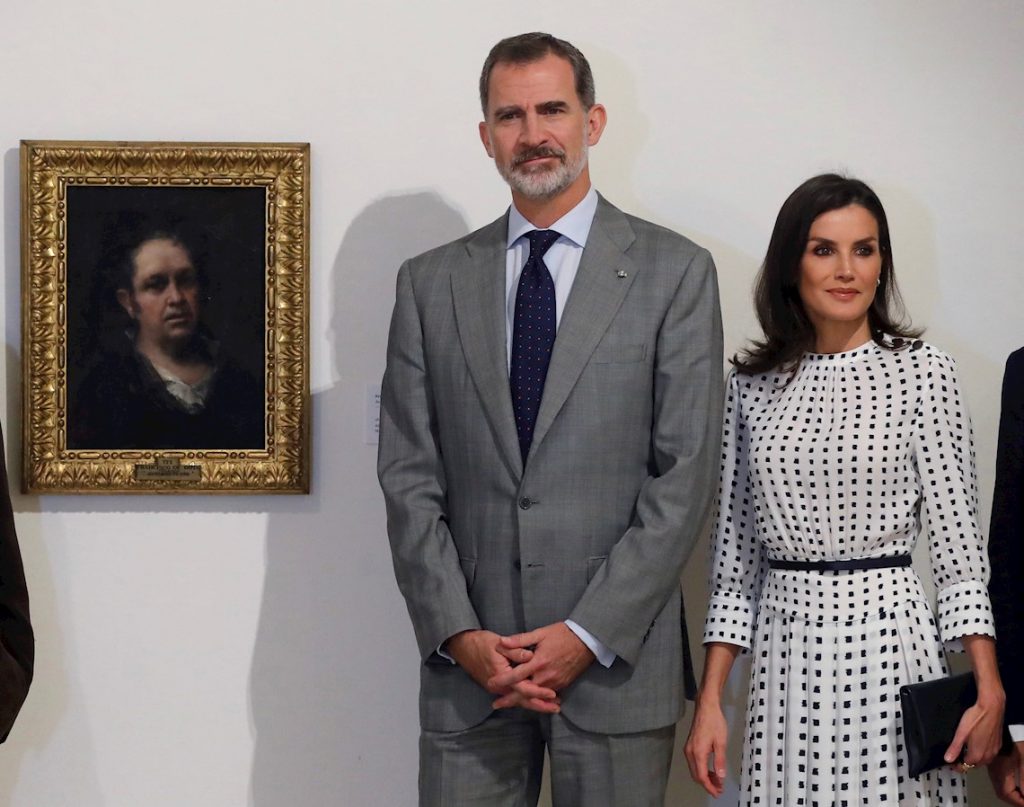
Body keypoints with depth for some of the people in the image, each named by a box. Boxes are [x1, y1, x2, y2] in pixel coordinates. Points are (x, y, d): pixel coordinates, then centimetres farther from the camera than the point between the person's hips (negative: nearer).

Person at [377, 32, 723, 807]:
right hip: (468, 665, 2)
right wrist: (459, 635, -7)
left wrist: (588, 634, -11)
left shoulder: (674, 271, 1)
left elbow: (685, 475, -4)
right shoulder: (430, 283, 8)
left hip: (614, 659, -2)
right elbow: (410, 479, 5)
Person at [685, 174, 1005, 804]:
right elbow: (735, 550, 9)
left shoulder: (924, 373, -1)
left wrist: (989, 690, -11)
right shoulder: (752, 385, 7)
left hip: (889, 639, -3)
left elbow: (956, 536, -3)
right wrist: (710, 701, 4)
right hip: (784, 648, 3)